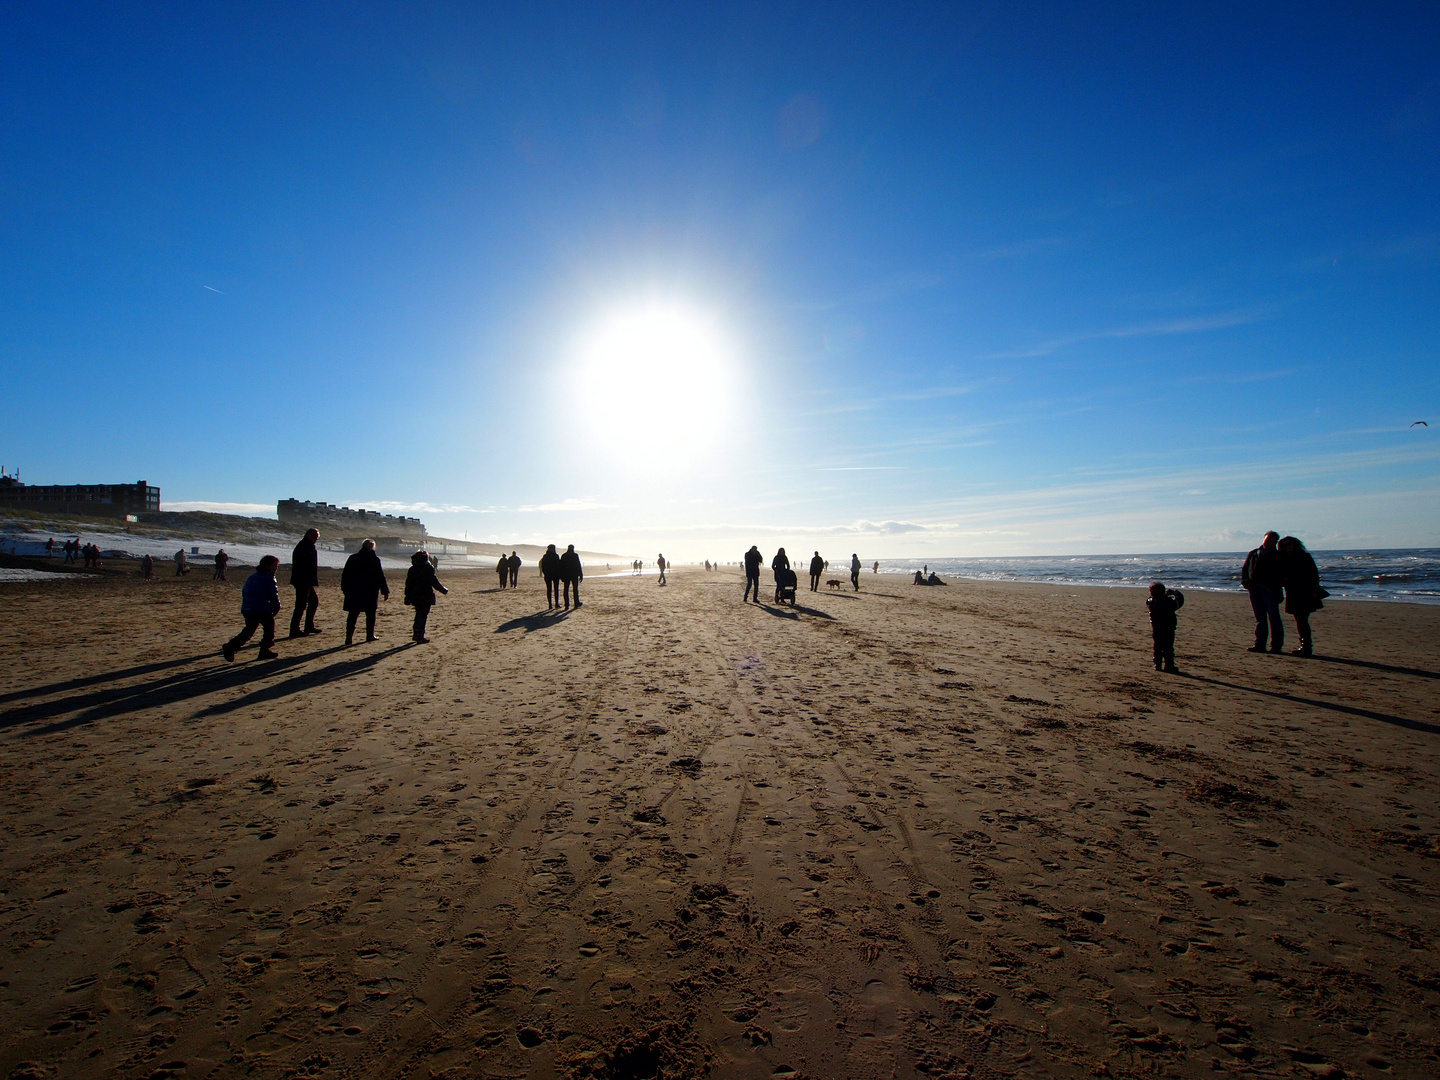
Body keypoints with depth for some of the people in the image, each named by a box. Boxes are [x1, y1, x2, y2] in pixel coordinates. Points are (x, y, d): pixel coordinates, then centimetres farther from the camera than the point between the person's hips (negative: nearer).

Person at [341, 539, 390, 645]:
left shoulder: (352, 558, 5)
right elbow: (380, 576, -5)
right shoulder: (375, 560, -6)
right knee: (370, 614, 9)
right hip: (370, 592, -3)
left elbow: (344, 575, 9)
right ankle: (370, 635, 13)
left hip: (353, 592, 3)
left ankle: (349, 637, -4)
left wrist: (345, 589, 18)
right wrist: (385, 591, 1)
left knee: (352, 615, 3)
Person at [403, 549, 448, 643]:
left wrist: (408, 598, 16)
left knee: (419, 615, 19)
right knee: (423, 615, -1)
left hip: (415, 596, 6)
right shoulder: (429, 567, -9)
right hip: (426, 596, -6)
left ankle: (416, 634, 23)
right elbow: (434, 582, -11)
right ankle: (420, 637, -2)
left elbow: (408, 584, 10)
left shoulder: (412, 568, 9)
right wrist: (445, 591, -1)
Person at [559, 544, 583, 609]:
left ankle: (567, 605, -1)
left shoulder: (563, 556, 3)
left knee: (566, 590, 4)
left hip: (566, 575, 2)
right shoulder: (575, 555, -7)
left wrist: (562, 576, 12)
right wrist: (581, 575, -3)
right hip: (574, 575, -2)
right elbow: (579, 566, -8)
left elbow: (561, 566, 6)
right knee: (575, 589, 7)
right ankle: (576, 604, 9)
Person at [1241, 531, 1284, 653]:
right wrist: (1245, 582, 1)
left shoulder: (1279, 556, 5)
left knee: (1274, 619, -2)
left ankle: (1276, 646, 3)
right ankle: (1259, 645, 11)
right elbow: (1244, 569, 17)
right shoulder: (1253, 554, 17)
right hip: (1254, 590, 4)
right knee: (1260, 619, 8)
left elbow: (1282, 575, -2)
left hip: (1270, 591, -4)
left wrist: (1274, 586, -16)